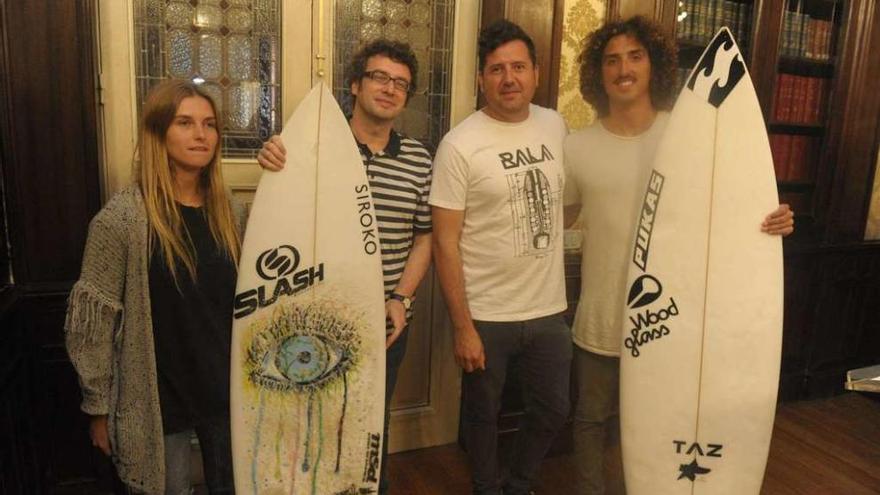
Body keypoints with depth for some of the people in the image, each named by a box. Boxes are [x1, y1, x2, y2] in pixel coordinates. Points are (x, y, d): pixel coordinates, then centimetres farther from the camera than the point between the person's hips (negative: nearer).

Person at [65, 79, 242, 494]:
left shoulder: (224, 211, 1)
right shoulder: (121, 219, -16)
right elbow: (90, 323, -12)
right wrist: (99, 408, -9)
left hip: (227, 391, 5)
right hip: (159, 401, -5)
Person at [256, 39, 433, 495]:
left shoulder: (418, 159, 1)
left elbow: (424, 236, 7)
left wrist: (401, 299, -4)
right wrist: (272, 166, -22)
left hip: (386, 321, 2)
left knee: (374, 422, 20)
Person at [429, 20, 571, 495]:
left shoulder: (556, 126, 2)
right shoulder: (459, 145, -13)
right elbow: (445, 242, -14)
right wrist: (462, 327, -14)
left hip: (549, 309, 5)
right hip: (486, 315, -4)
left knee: (553, 410, 18)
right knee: (482, 414, 15)